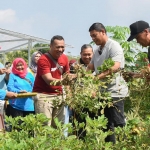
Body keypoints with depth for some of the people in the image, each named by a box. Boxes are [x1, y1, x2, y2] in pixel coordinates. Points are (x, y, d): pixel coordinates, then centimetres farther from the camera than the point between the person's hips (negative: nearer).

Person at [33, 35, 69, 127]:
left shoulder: (64, 58, 5)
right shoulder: (43, 60, -16)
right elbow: (49, 80, -25)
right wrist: (62, 81, -43)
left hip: (59, 95, 6)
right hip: (43, 95, -6)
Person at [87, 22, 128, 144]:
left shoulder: (113, 46, -10)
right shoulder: (97, 50, 16)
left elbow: (115, 67, -25)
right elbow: (90, 68, 19)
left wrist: (97, 78, -31)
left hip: (114, 92, -9)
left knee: (118, 124, -6)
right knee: (106, 125, 12)